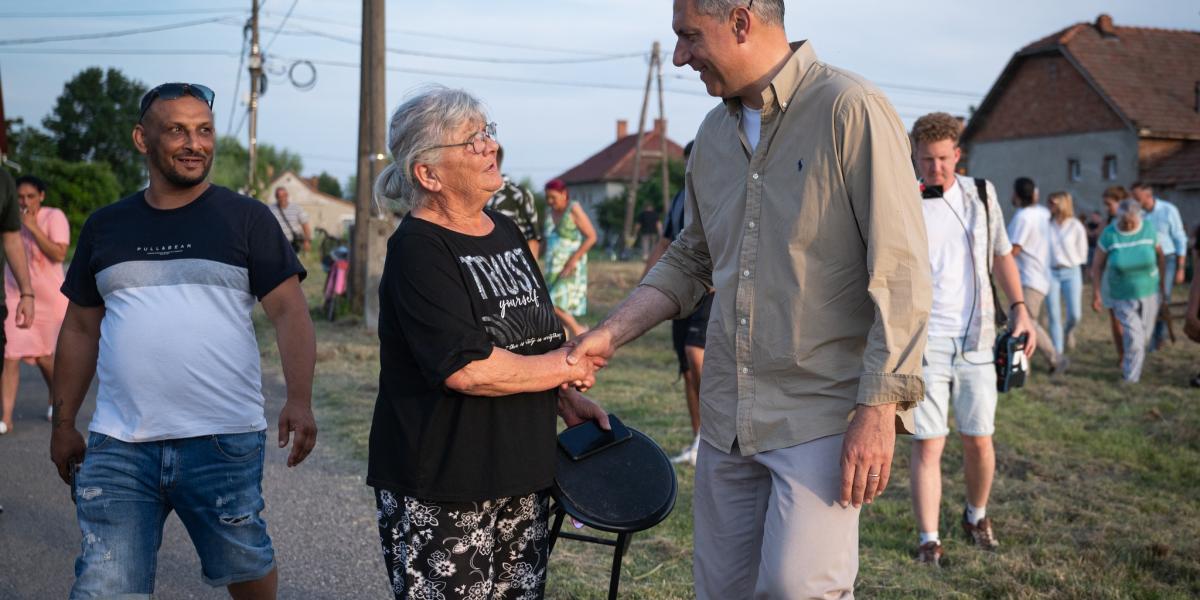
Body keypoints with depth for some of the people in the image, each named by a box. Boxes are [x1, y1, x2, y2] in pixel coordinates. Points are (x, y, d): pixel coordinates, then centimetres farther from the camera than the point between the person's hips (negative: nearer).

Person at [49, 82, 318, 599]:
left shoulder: (246, 217, 2)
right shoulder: (105, 226, 12)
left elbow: (290, 311, -4)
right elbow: (81, 329, 17)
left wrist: (299, 400, -17)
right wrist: (63, 423, 14)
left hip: (223, 440, -2)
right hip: (117, 445, 3)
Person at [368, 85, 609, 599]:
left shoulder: (506, 232, 11)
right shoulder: (417, 249, -15)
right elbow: (466, 369, -25)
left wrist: (566, 400, 7)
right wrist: (569, 367, -13)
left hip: (522, 478, 8)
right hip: (439, 497, -8)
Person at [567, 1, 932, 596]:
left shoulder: (851, 111, -12)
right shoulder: (714, 134, 11)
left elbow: (900, 276, -15)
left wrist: (878, 408, -19)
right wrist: (610, 333, 9)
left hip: (819, 412, -7)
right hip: (727, 414, 7)